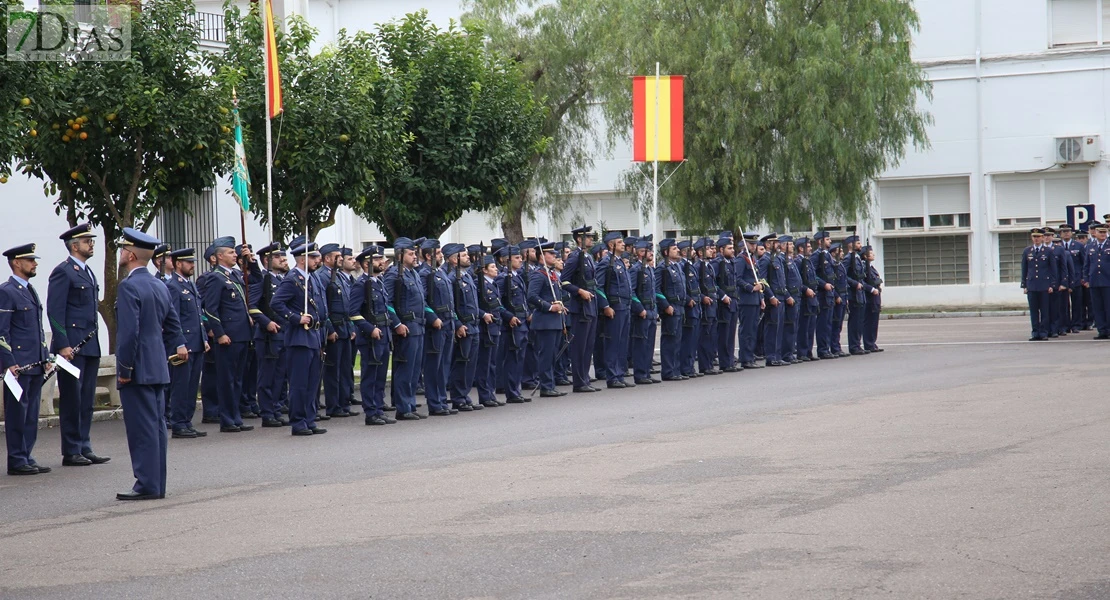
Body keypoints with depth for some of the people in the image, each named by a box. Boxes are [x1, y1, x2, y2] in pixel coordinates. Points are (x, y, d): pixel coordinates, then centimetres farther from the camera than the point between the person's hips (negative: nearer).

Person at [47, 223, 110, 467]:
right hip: (72, 346, -9)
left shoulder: (88, 272, 18)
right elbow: (55, 311, -14)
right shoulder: (63, 272, -9)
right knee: (72, 400, -3)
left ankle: (84, 448, 15)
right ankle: (71, 452, 1)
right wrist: (62, 345, -20)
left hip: (90, 346, 9)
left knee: (87, 400, 10)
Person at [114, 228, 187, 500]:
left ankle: (147, 485, -6)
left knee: (142, 428, -6)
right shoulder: (160, 286, 14)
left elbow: (129, 330, -20)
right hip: (158, 367, 9)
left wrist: (124, 368, -15)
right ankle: (157, 485, 14)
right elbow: (172, 325, 17)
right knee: (156, 425, 10)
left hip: (138, 368, -9)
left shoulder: (129, 287, -14)